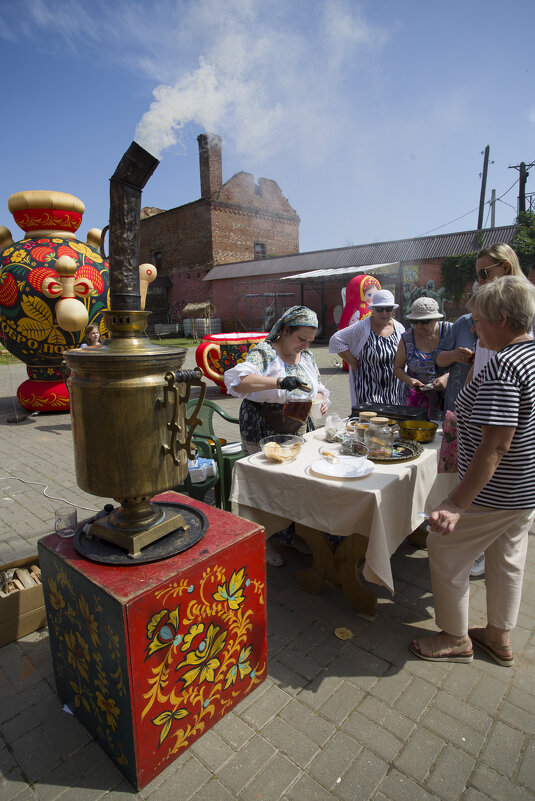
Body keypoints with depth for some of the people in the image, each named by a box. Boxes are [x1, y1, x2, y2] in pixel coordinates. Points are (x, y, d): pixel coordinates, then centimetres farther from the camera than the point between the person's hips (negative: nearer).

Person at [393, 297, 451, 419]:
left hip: (449, 395, -1)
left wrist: (447, 377, -18)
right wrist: (409, 380, -9)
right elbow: (397, 368, 10)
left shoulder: (449, 331, -3)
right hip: (418, 397, 1)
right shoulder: (407, 339, 2)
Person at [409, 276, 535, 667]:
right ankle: (500, 637, 42)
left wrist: (456, 505, -31)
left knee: (445, 549, 8)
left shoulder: (503, 366, -26)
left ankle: (456, 638, 27)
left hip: (494, 494, -9)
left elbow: (495, 446, -31)